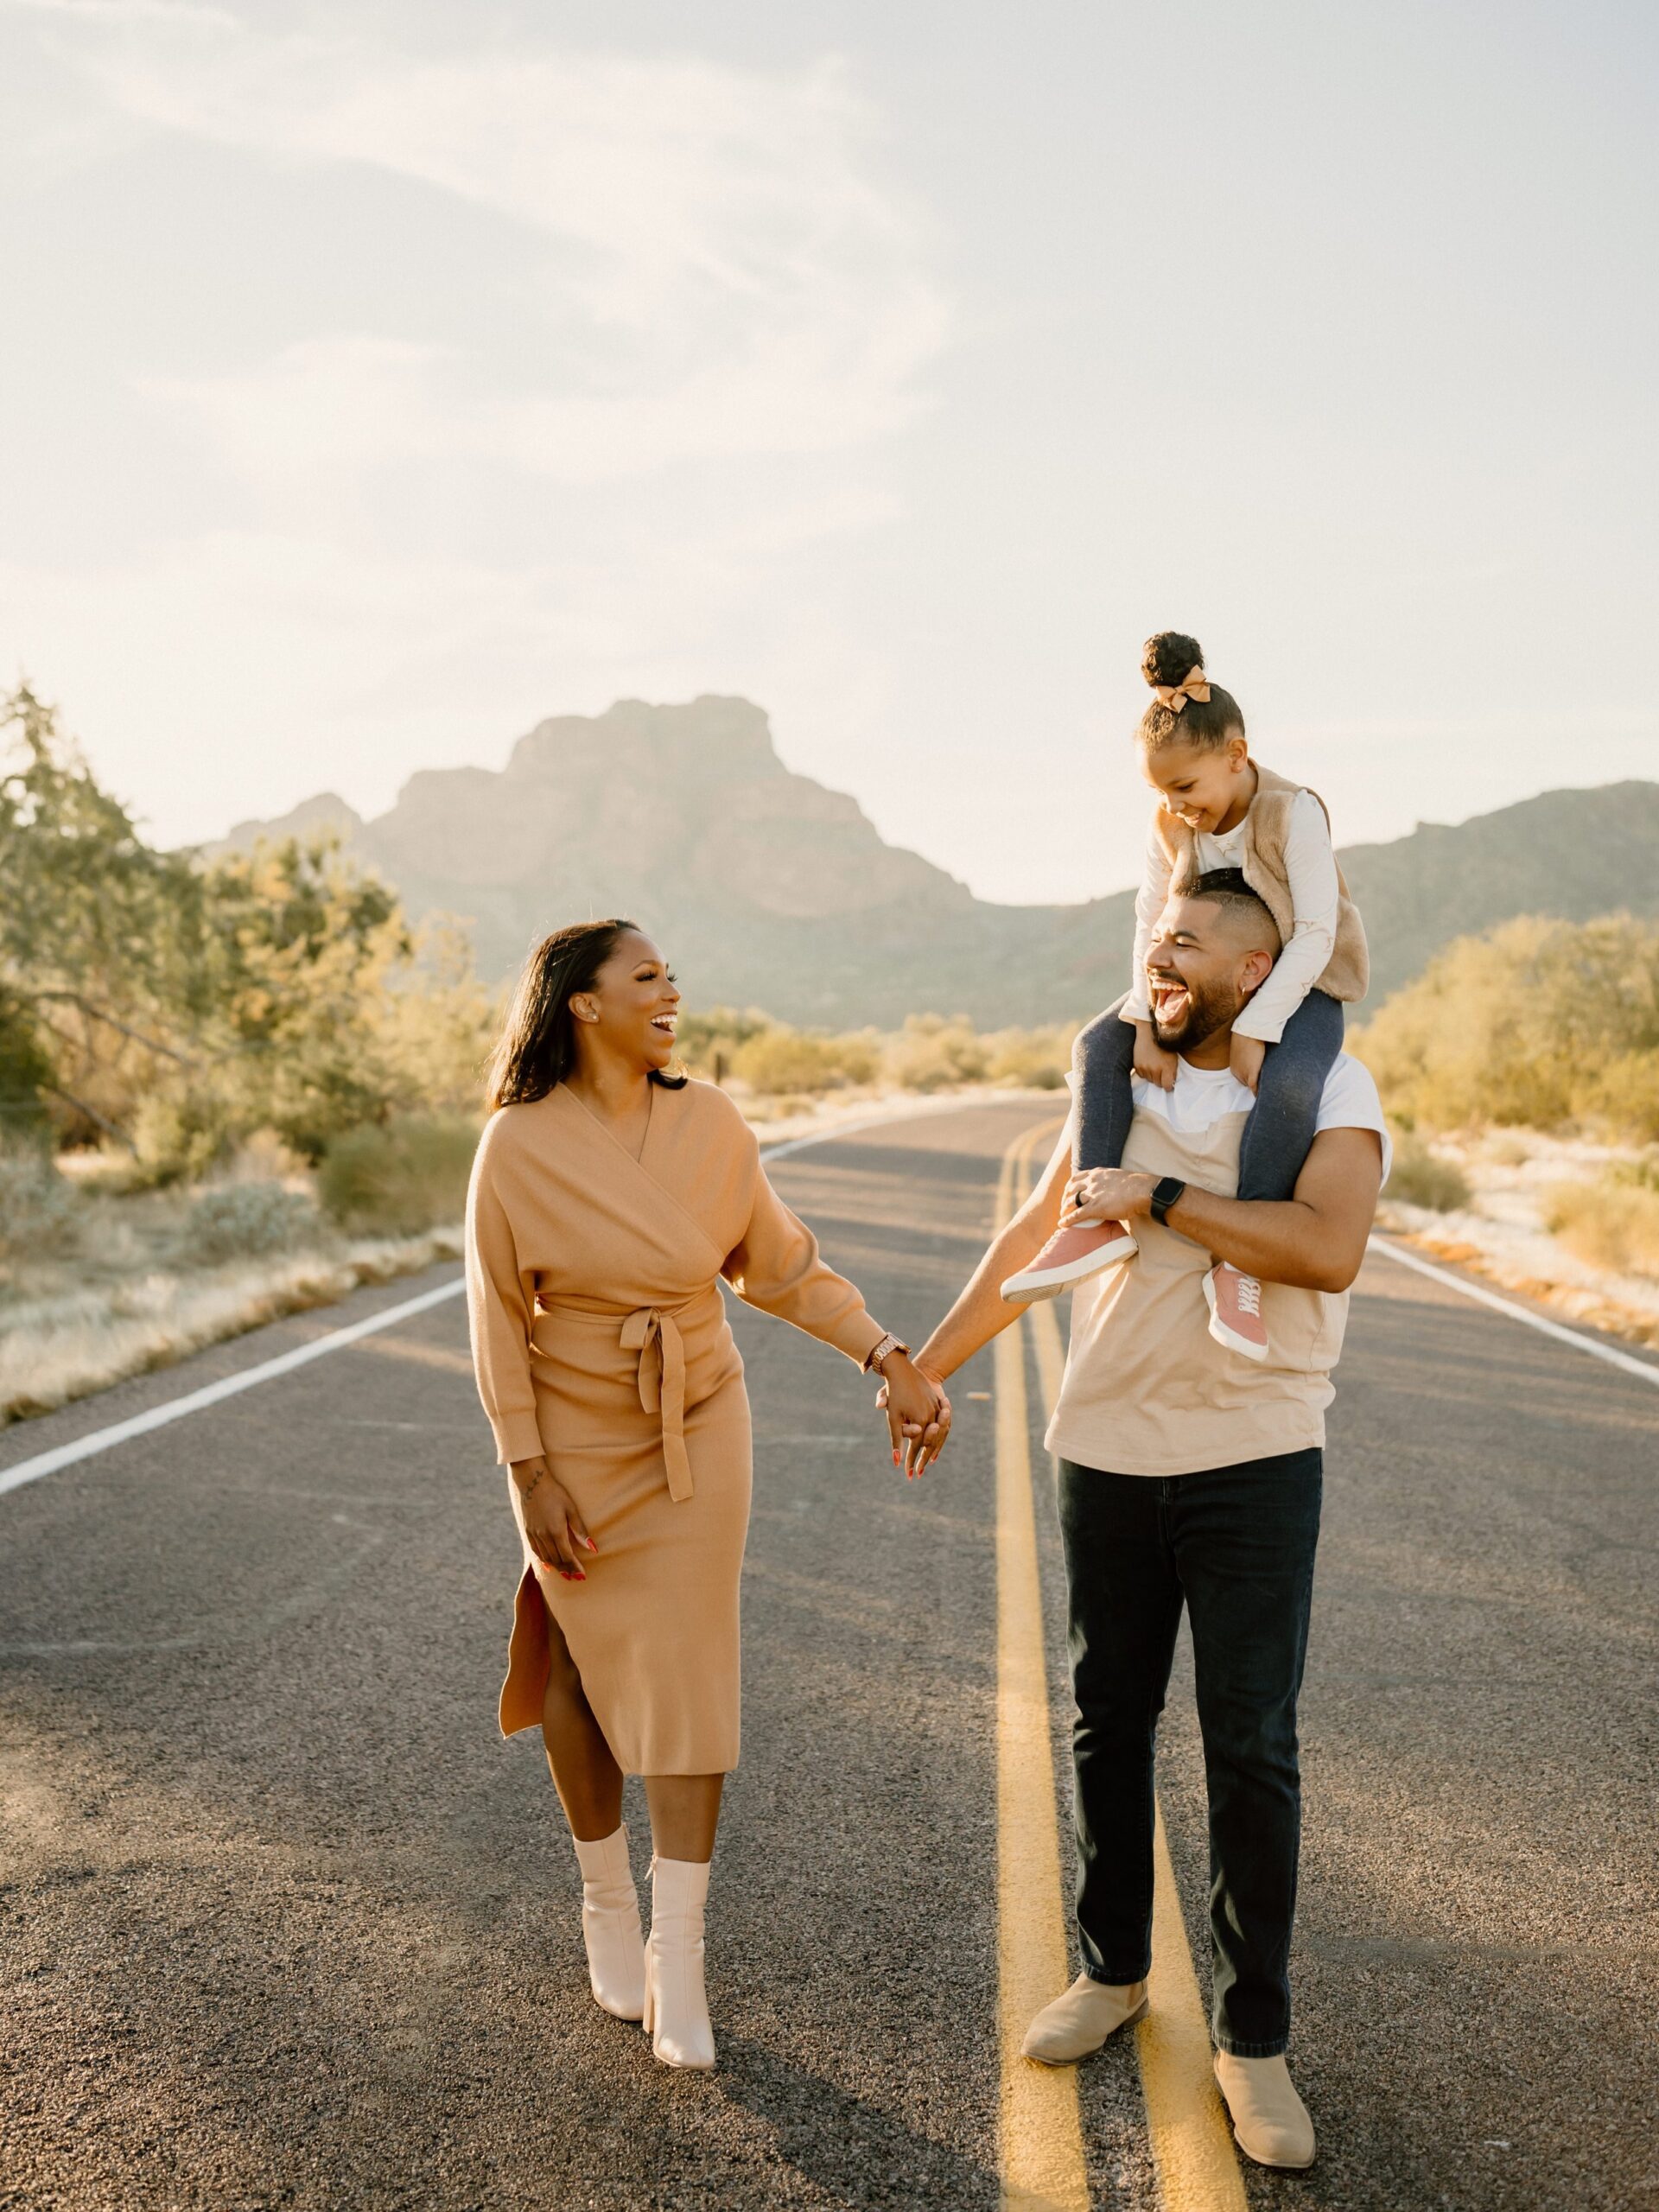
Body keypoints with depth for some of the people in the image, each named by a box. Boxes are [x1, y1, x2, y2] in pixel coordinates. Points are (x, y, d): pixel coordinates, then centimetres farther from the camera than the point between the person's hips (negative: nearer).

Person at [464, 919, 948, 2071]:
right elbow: (499, 1316, -9)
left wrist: (889, 1354, -12)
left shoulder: (710, 1122, -8)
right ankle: (609, 1901, 34)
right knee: (583, 1669, 11)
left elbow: (783, 1265, -1)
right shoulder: (519, 1144, -14)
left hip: (700, 1435, 2)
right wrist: (529, 1474, -11)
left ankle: (678, 1957, 9)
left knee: (689, 1680, 0)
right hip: (577, 1443, -1)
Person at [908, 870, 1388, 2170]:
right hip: (1108, 1453, 4)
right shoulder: (1122, 1080, 7)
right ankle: (1115, 1970, 32)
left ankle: (1254, 2039, 16)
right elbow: (1033, 1238, 17)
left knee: (1253, 1748, 0)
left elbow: (1329, 1249, -24)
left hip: (1254, 1462, -4)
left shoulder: (1328, 1087, -6)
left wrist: (1160, 1198, -20)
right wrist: (927, 1367, 23)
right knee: (1109, 1723, 13)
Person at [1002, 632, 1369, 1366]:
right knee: (1098, 1046, -16)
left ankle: (1238, 1258, -28)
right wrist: (1147, 1023, -19)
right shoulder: (1169, 825, -5)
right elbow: (1152, 923, -5)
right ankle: (1098, 1220, -20)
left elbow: (1315, 932, -23)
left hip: (1297, 986, -5)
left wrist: (1255, 1028, -29)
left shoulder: (1294, 813, -20)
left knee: (1288, 1085, -37)